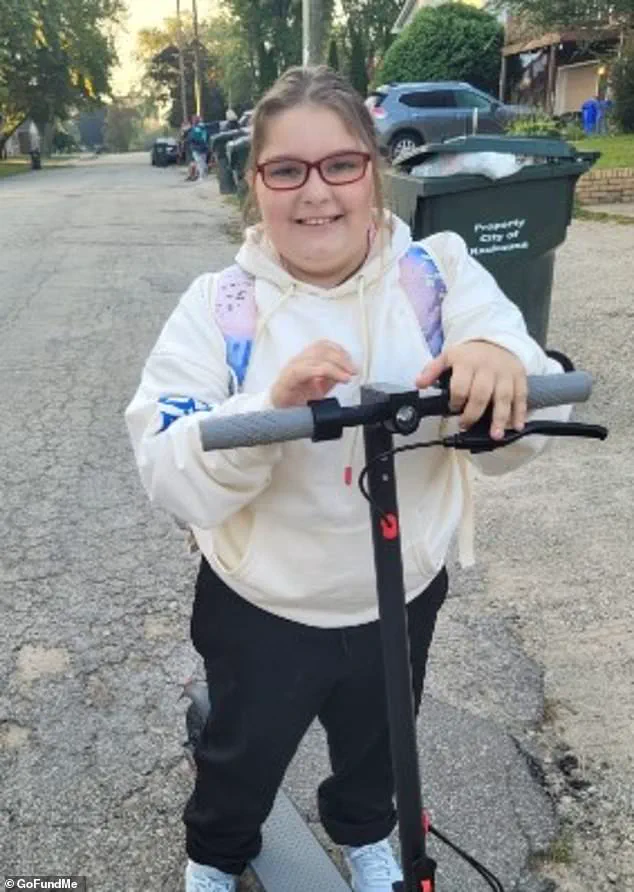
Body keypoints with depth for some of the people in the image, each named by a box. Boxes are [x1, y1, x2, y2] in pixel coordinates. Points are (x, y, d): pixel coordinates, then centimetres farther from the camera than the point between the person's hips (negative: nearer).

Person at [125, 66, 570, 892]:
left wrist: (502, 361, -40)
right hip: (263, 607, -1)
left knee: (376, 744, 30)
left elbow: (516, 436, -18)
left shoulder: (439, 271, -13)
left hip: (401, 595, 2)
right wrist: (273, 402, -39)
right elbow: (174, 480, -21)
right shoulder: (218, 304, -15)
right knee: (244, 756, 25)